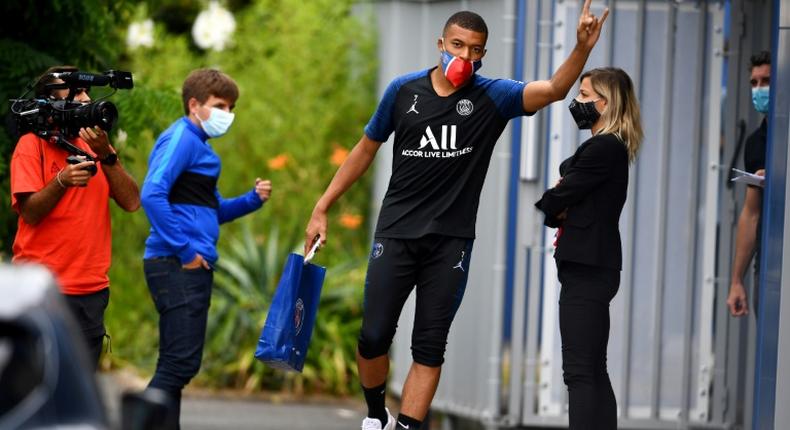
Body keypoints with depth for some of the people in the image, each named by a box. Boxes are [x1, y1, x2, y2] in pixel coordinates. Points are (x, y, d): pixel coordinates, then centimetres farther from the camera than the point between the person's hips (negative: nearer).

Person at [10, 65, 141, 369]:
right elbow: (29, 212, -10)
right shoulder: (32, 145, -2)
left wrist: (106, 156, -9)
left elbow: (131, 202, 3)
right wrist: (62, 181, -25)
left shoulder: (95, 144, 14)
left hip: (92, 287, 5)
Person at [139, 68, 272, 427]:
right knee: (180, 363, -13)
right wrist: (183, 250, -21)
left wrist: (253, 199, 10)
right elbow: (152, 195, -23)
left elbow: (213, 211, 28)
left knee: (179, 364, 13)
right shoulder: (181, 138, -9)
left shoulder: (199, 145, 21)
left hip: (193, 267, 10)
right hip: (178, 266, -10)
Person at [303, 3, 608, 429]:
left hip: (451, 241, 0)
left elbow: (553, 89, -17)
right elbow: (366, 149, 11)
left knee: (430, 347, 0)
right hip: (396, 233, 0)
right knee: (373, 337, -1)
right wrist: (322, 208, 10)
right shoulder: (405, 90, 0)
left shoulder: (492, 97, -3)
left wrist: (582, 49, -36)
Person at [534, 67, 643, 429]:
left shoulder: (603, 149, -15)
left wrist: (554, 207, 8)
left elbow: (555, 201, -14)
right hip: (591, 267, 10)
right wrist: (560, 209, -8)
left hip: (587, 270, -10)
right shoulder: (611, 148, 17)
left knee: (579, 373, -11)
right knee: (594, 372, 11)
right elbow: (570, 198, 14)